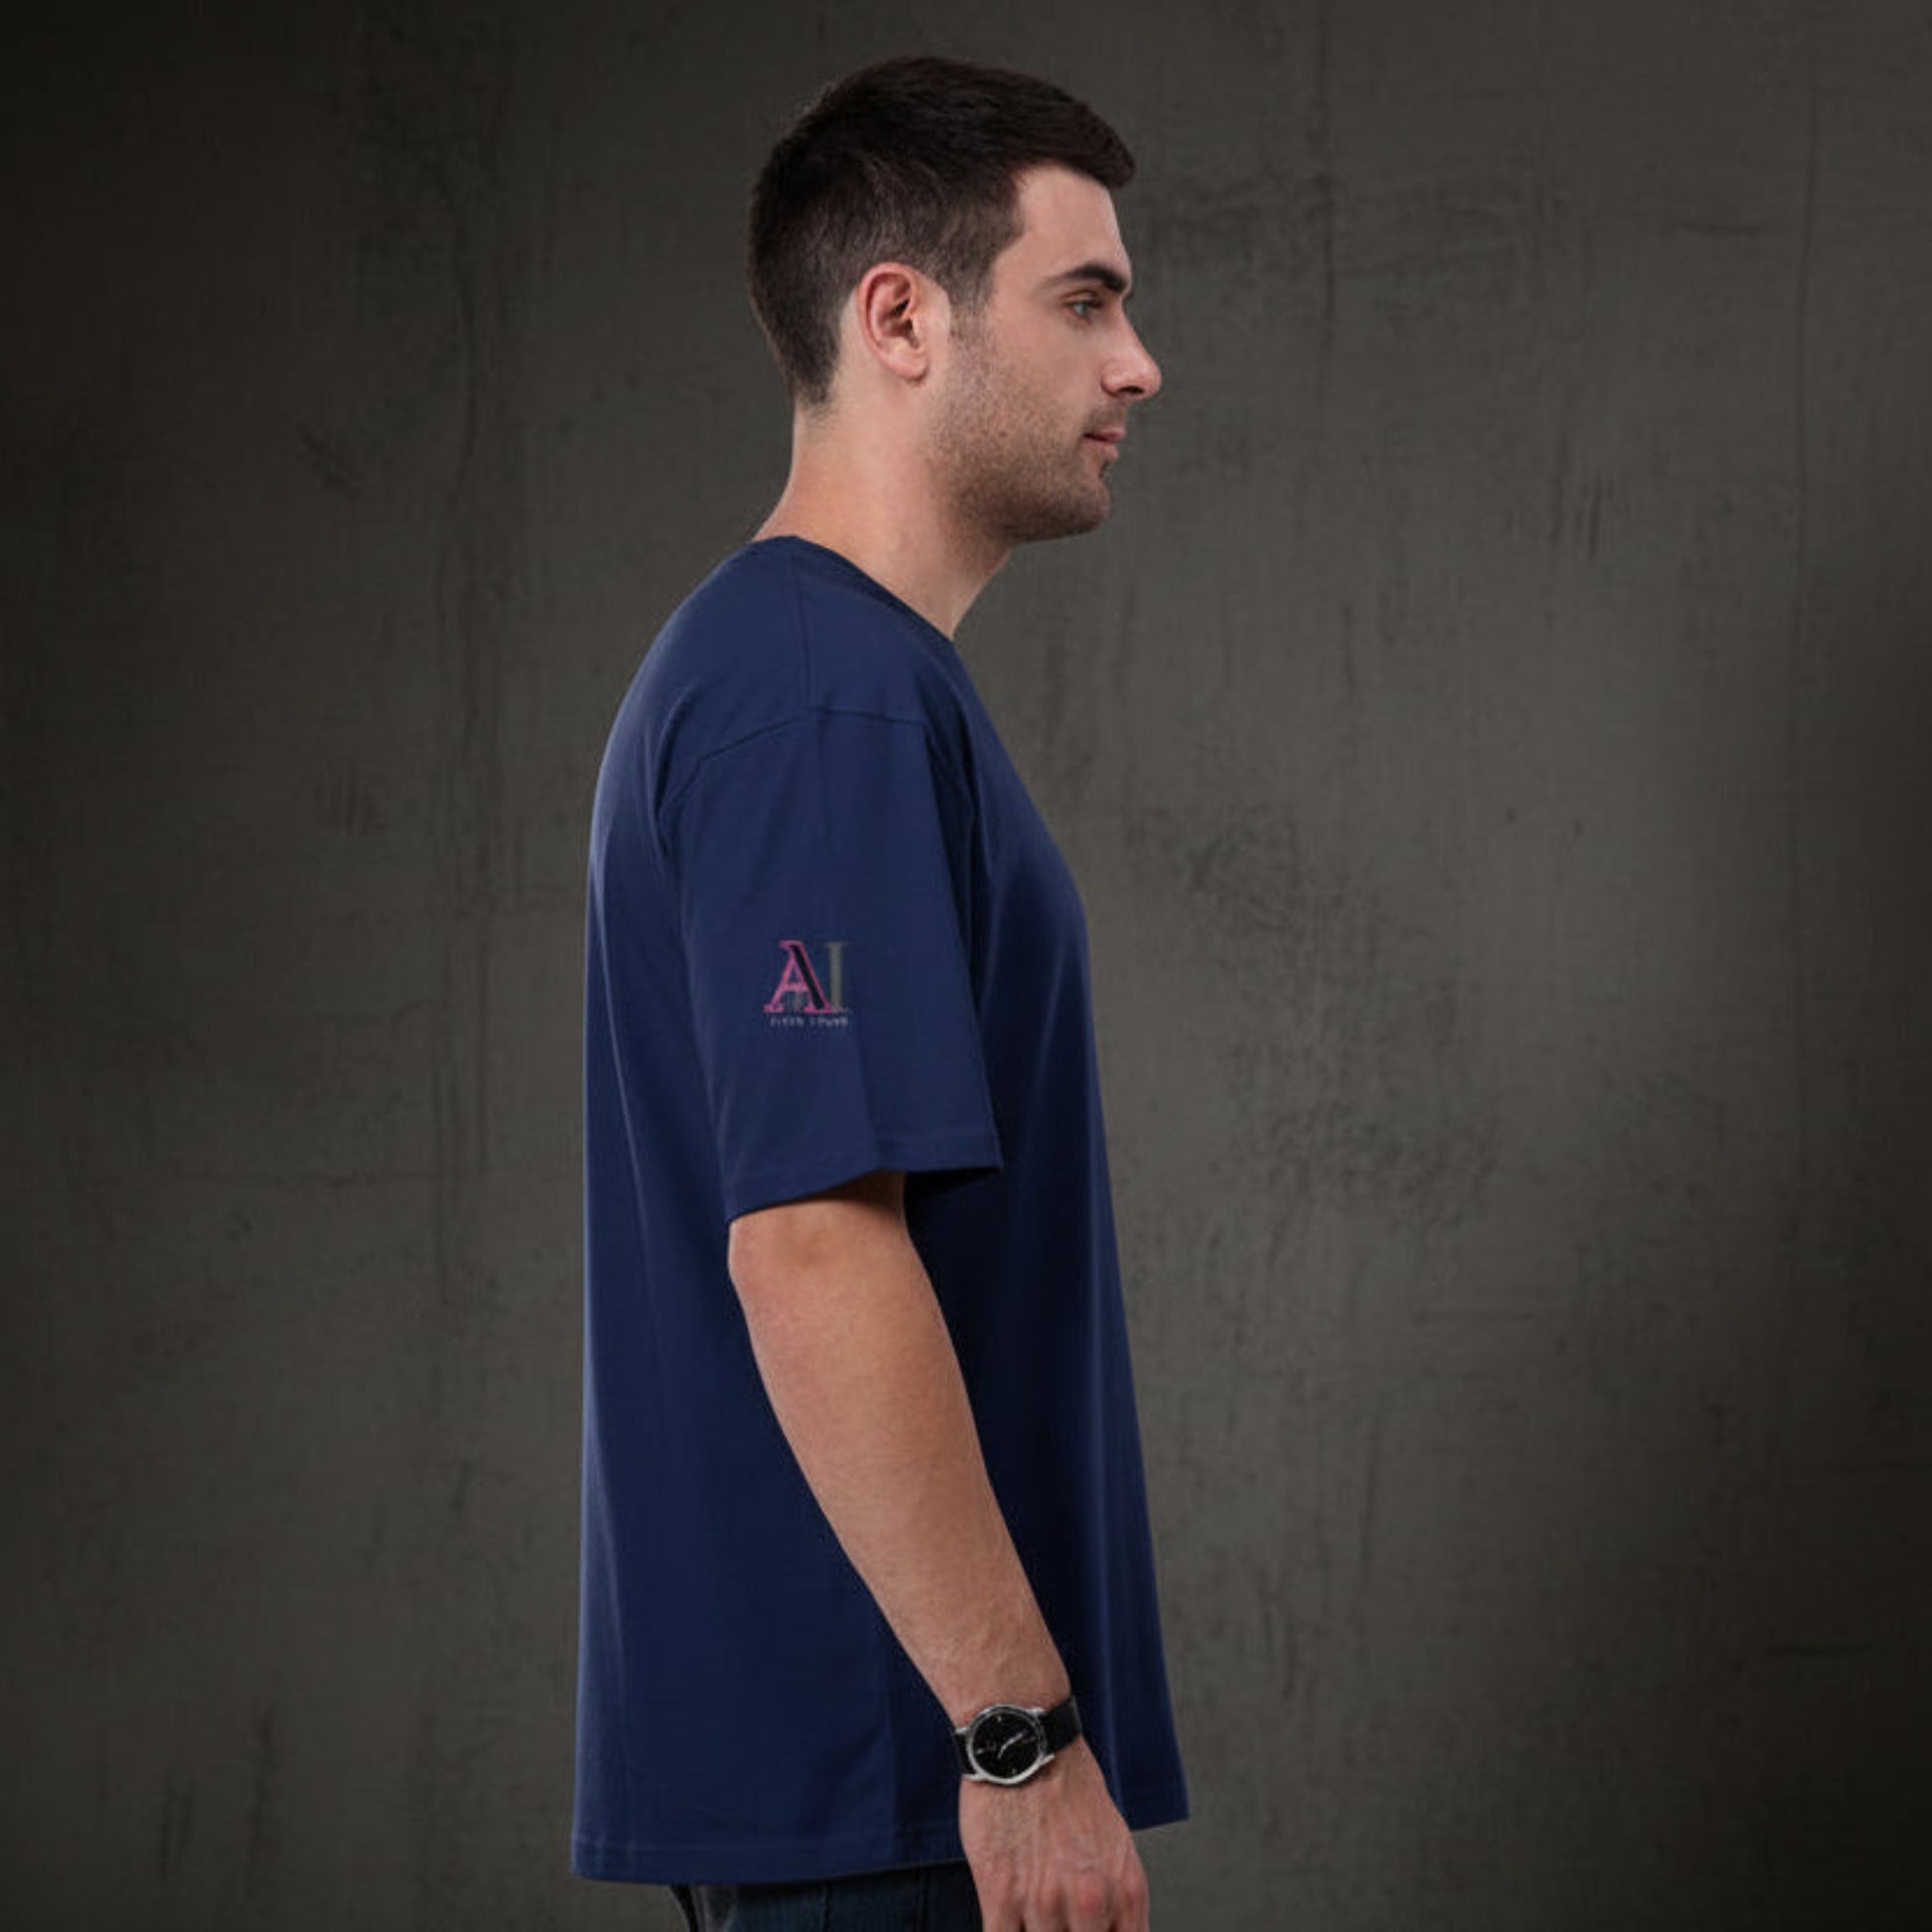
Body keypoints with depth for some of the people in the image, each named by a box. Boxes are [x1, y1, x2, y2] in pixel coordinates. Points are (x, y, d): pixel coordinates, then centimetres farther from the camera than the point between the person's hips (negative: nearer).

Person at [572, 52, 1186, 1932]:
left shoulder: (787, 669, 15)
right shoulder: (830, 699, -18)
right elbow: (815, 1250, -25)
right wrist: (1026, 1736, -23)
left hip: (832, 1747, 10)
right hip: (880, 1775, -10)